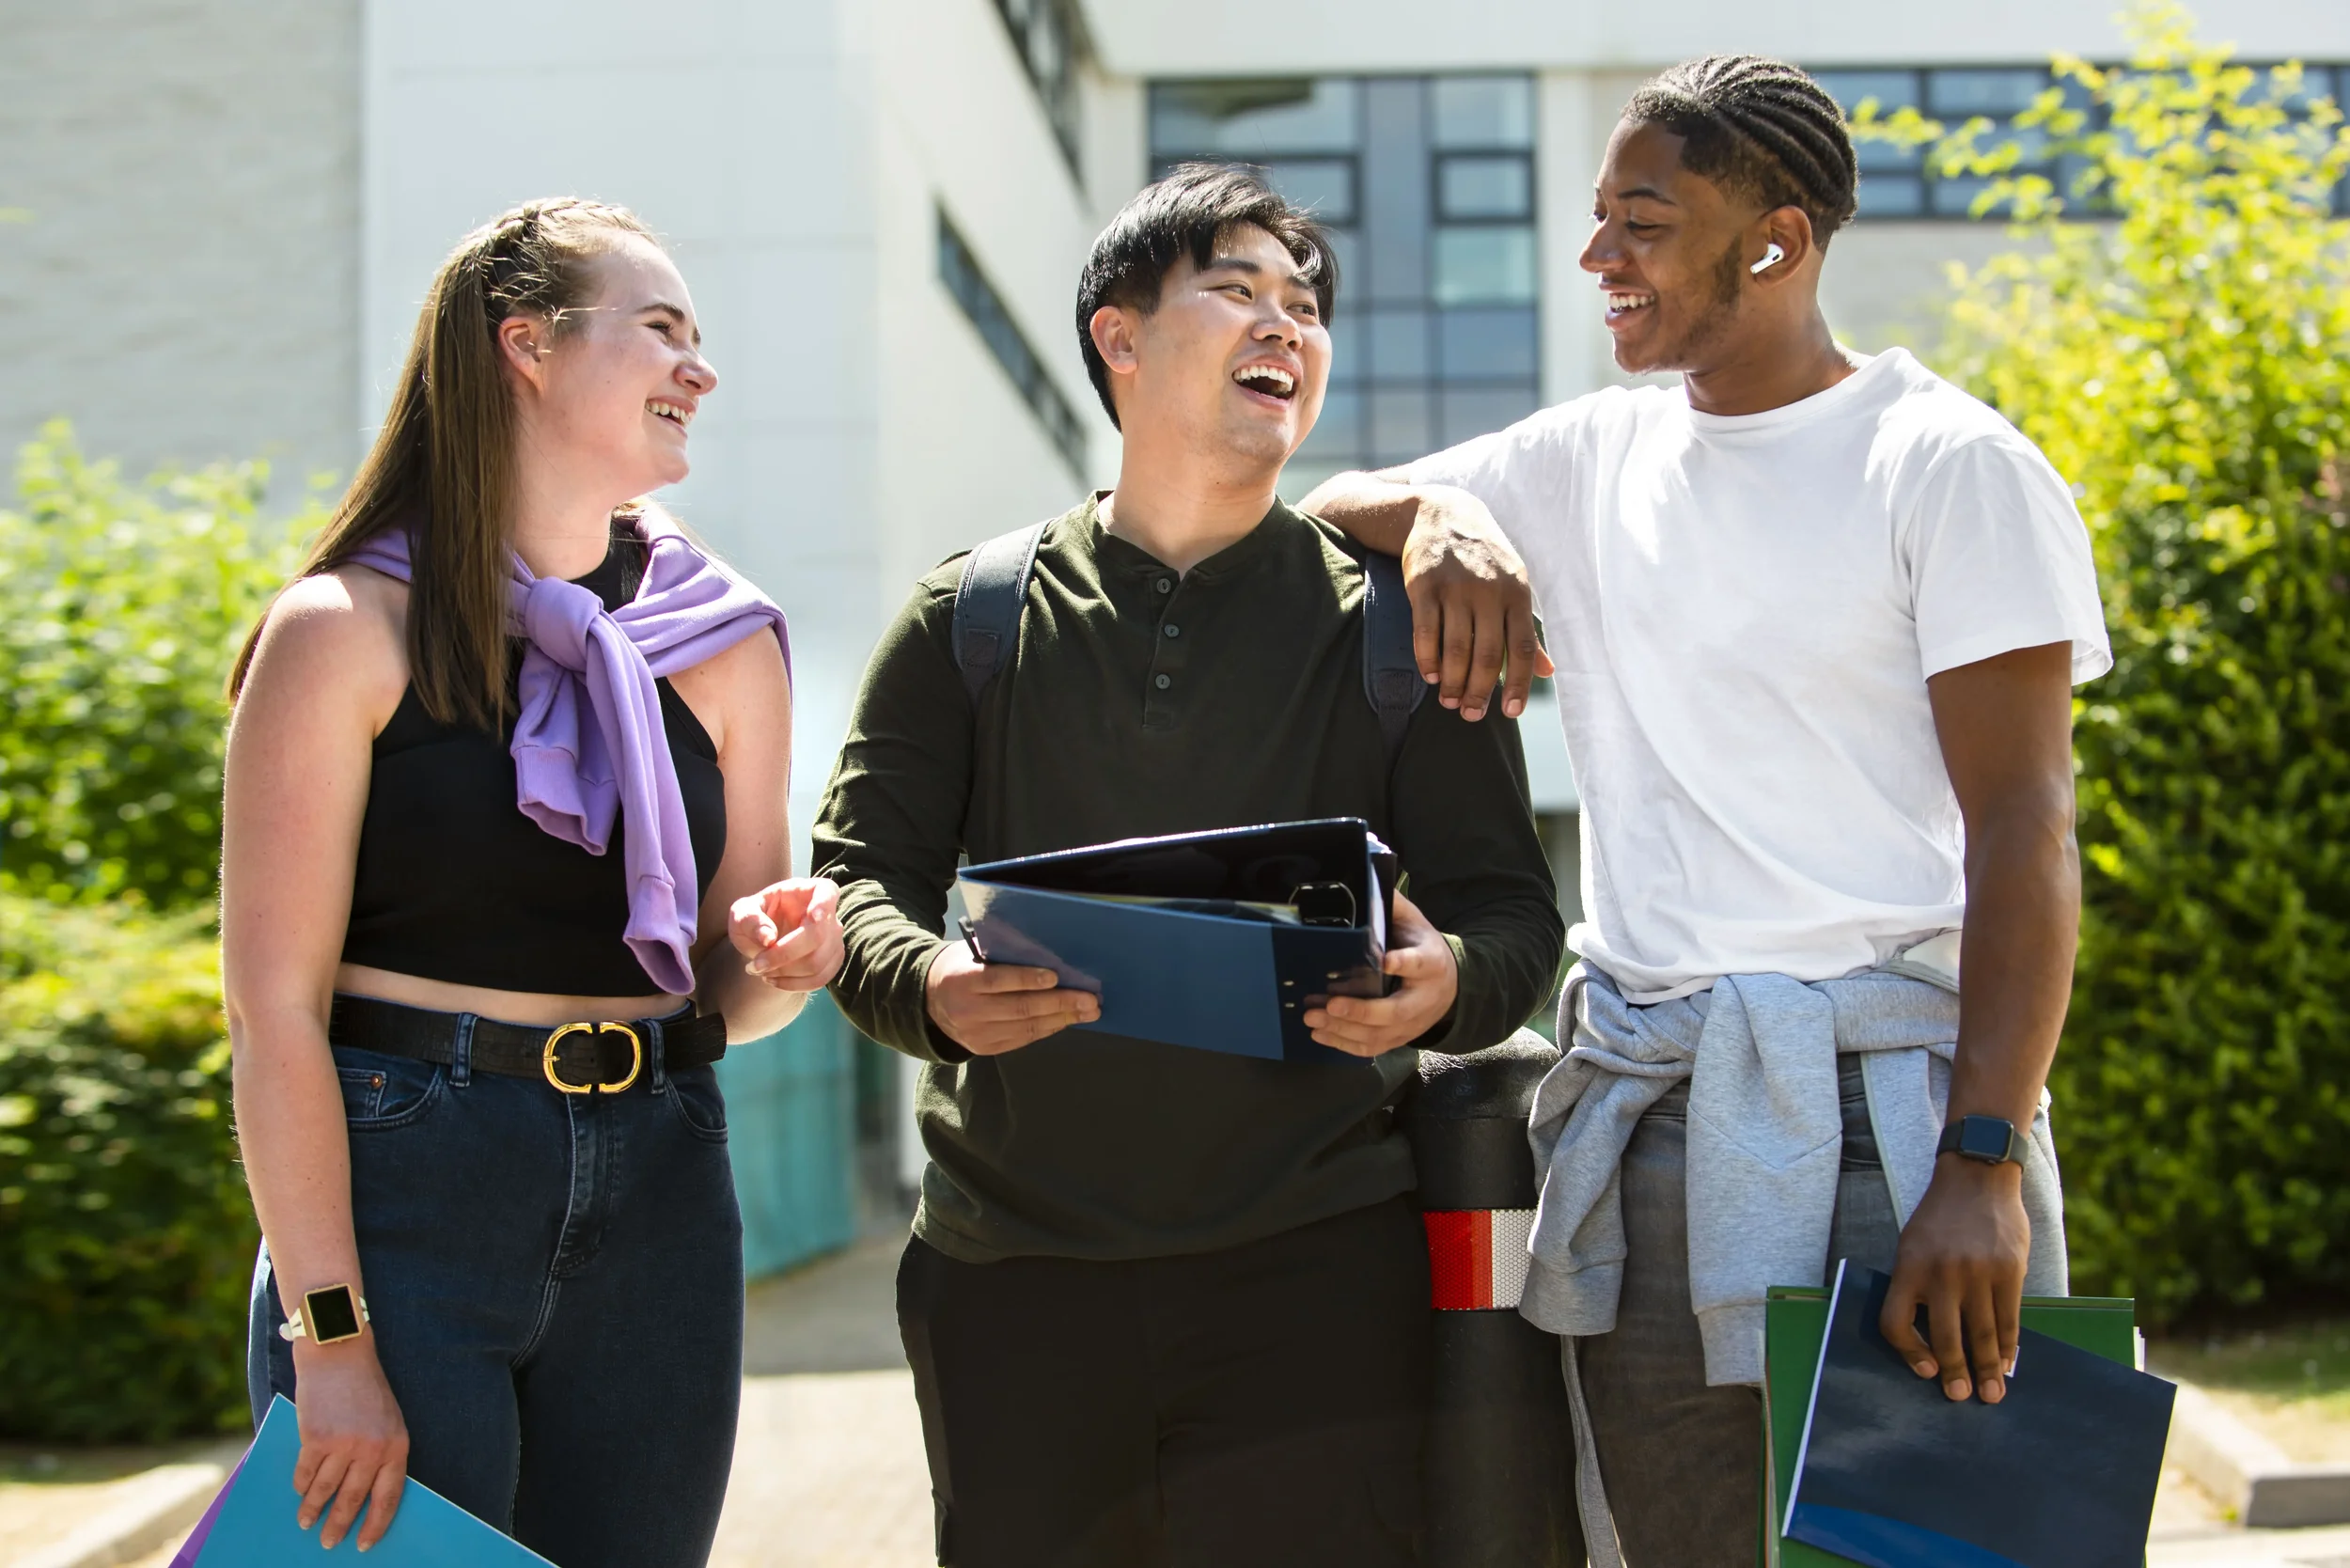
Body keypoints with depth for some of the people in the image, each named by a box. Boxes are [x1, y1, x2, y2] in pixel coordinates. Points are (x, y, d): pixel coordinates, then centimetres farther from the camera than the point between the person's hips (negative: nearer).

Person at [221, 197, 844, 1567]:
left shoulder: (726, 647, 9)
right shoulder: (353, 630, -6)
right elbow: (276, 1006, -10)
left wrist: (783, 957, -8)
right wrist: (331, 1336, -15)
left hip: (655, 1200, 5)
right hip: (399, 1192, -4)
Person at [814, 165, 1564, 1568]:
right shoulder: (974, 619, 9)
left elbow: (1512, 910, 5)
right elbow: (863, 870, 5)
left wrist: (1447, 982, -19)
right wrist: (931, 986, -17)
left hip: (1314, 1270, -1)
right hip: (1013, 1276, 1)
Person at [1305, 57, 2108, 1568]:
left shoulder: (1948, 464, -4)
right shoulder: (1592, 460, 14)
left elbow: (2023, 826, -10)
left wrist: (1986, 1161, -19)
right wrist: (1435, 514, -6)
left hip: (1876, 1101, -5)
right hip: (1641, 1125, 6)